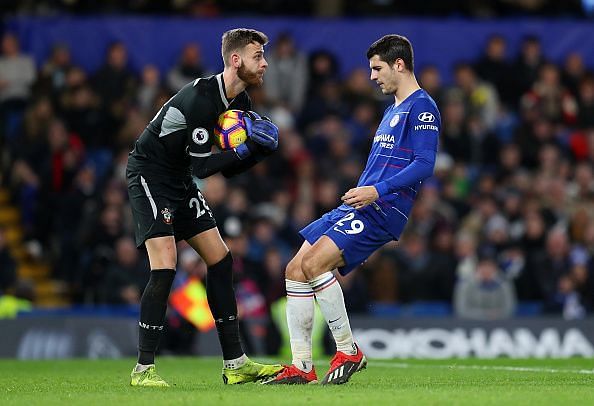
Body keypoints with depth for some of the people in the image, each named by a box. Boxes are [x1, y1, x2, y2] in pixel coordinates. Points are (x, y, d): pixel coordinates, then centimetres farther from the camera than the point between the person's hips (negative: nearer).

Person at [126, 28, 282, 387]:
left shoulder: (240, 102, 3)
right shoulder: (201, 97, -26)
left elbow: (229, 168, 7)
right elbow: (202, 166, -26)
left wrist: (260, 149, -10)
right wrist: (246, 148, -26)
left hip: (180, 180, 10)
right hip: (150, 175, -10)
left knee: (220, 260, 6)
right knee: (165, 267, -20)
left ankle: (236, 364, 11)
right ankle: (144, 369, -13)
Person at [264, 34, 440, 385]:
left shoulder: (422, 107, -7)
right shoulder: (393, 109, 23)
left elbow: (424, 165, -18)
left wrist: (377, 191, -25)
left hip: (382, 211, -10)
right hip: (354, 208, 10)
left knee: (314, 263, -24)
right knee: (296, 270, 1)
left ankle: (348, 351, -12)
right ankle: (301, 366, 2)